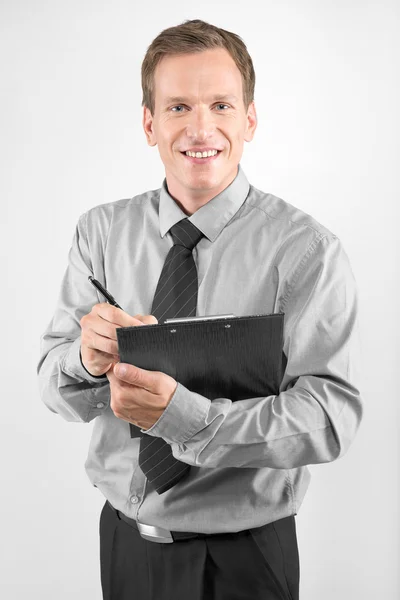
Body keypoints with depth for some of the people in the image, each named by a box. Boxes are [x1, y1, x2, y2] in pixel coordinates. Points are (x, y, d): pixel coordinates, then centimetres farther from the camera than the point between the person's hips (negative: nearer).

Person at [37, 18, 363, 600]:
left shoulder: (307, 250, -15)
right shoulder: (101, 232, -3)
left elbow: (331, 418, -22)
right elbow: (54, 387, -4)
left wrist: (181, 415, -33)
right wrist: (87, 357, -26)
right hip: (124, 537, 4)